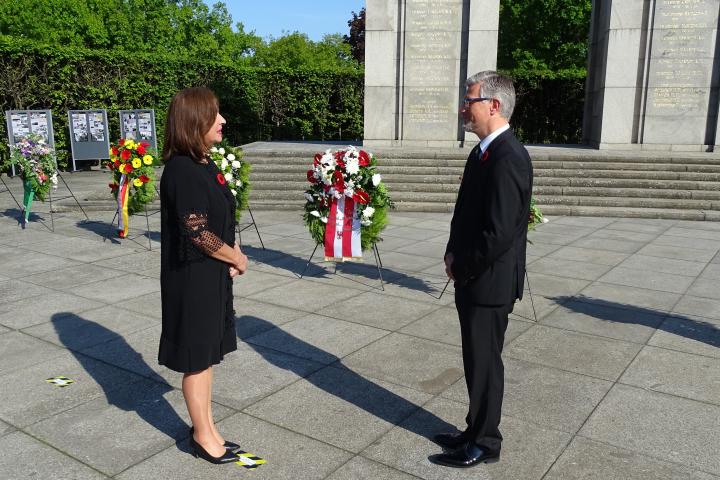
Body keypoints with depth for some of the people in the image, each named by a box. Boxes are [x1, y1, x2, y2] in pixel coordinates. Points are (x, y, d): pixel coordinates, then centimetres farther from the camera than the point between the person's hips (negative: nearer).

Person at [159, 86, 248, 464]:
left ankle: (206, 428, 32)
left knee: (206, 354, 17)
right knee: (197, 357, 6)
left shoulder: (205, 165, 8)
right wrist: (237, 258, -8)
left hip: (213, 274, 9)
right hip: (191, 278, -9)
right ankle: (203, 436, 22)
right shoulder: (182, 171, -20)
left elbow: (224, 218, 14)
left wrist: (232, 256, -1)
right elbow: (199, 234, -22)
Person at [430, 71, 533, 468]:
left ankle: (485, 444, 24)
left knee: (484, 363, 6)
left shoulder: (508, 158, -22)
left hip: (489, 283, -9)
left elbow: (499, 233, -25)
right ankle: (477, 431, 36)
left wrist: (461, 267, -12)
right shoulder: (483, 152, 10)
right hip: (473, 279, 9)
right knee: (477, 360, 19)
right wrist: (453, 256, 4)